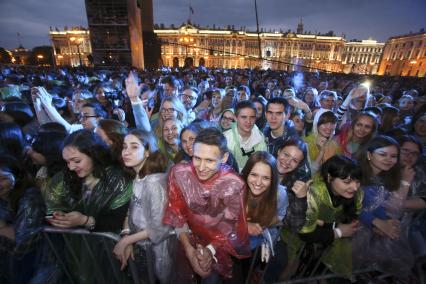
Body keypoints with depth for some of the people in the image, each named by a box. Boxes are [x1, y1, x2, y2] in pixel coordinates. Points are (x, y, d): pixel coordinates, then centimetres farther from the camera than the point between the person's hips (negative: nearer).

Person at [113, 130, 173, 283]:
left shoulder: (154, 181, -29)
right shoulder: (133, 177, -4)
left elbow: (160, 229, -27)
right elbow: (129, 211, 2)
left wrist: (125, 241, -16)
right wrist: (126, 237, -15)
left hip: (155, 250, -6)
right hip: (137, 246, 7)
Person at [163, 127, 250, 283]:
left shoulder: (235, 184, -28)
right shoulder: (178, 173, -24)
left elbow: (232, 226, -13)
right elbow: (176, 214, -12)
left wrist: (210, 249, -20)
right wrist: (189, 249, -17)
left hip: (219, 246, -1)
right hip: (188, 240, 2)